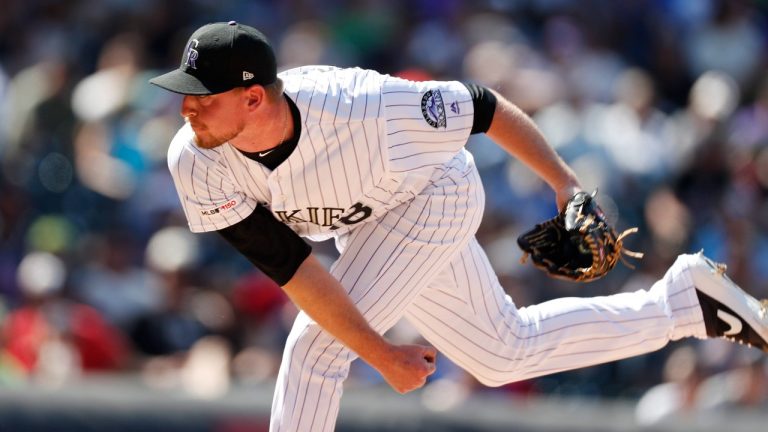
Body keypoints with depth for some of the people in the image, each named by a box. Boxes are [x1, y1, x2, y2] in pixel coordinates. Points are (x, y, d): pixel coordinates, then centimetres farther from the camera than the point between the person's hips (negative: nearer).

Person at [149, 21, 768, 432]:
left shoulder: (361, 111, -39)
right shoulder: (196, 163, -29)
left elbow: (479, 106, -22)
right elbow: (287, 264, -24)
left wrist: (565, 182, -11)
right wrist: (379, 353, -25)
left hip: (436, 196, -6)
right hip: (366, 226, 6)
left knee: (316, 344, -21)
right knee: (509, 353, 19)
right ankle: (684, 300, 32)